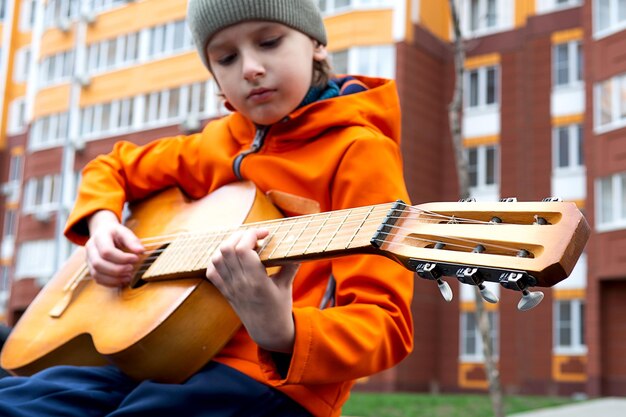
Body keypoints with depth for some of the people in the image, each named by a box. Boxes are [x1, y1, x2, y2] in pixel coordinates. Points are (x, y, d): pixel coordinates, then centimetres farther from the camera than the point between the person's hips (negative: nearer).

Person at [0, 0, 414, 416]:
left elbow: (385, 323, -15)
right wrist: (100, 222, 6)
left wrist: (284, 336, -35)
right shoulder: (218, 144, 13)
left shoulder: (358, 150, -7)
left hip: (273, 376, -6)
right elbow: (115, 166, 28)